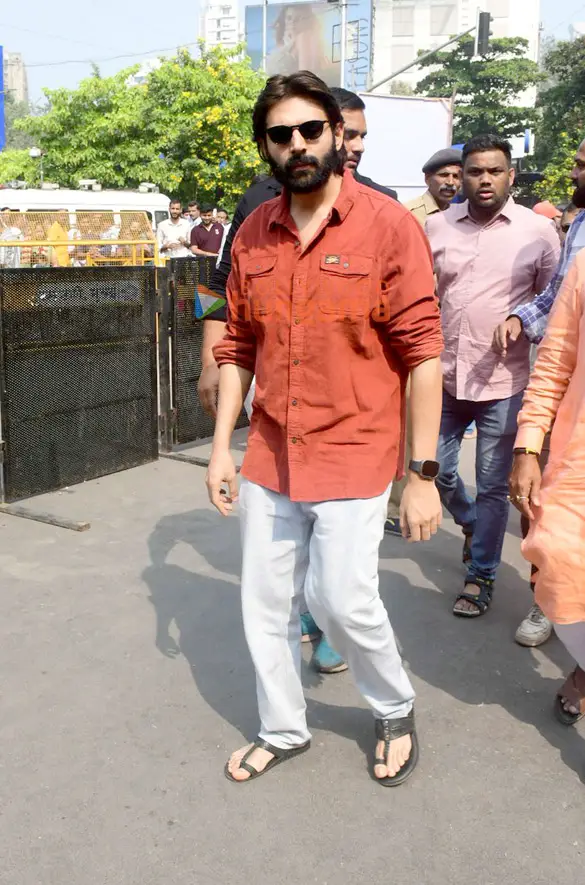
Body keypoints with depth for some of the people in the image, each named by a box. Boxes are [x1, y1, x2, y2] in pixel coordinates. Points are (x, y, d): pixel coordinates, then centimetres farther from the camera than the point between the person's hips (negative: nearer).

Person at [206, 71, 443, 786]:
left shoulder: (388, 225, -10)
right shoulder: (253, 234, 4)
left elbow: (422, 354, -11)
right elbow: (237, 348, 10)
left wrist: (423, 474, -13)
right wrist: (221, 447, 6)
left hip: (352, 455, -5)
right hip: (270, 457, 5)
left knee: (343, 602, -2)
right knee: (265, 605, 13)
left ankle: (396, 710, 31)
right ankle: (282, 731, 37)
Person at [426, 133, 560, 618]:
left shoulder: (538, 230, -3)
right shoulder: (437, 225, 4)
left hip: (503, 382, -3)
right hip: (445, 376, 3)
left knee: (493, 486, 6)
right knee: (437, 469, 13)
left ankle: (481, 576, 22)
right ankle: (471, 523, 44)